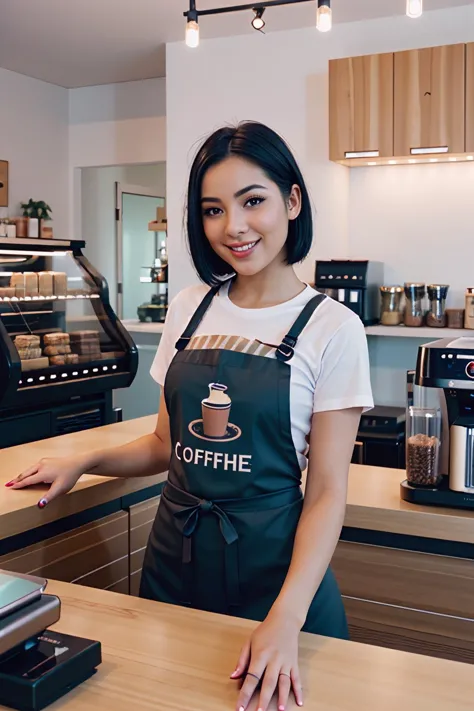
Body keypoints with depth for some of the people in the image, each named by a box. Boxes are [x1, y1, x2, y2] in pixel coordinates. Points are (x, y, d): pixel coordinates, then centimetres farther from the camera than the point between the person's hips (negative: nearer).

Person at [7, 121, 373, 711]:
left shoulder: (332, 328, -11)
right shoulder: (189, 309, 3)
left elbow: (327, 490, -13)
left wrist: (285, 621, -24)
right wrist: (82, 462, -1)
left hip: (269, 559, -4)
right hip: (175, 552, 5)